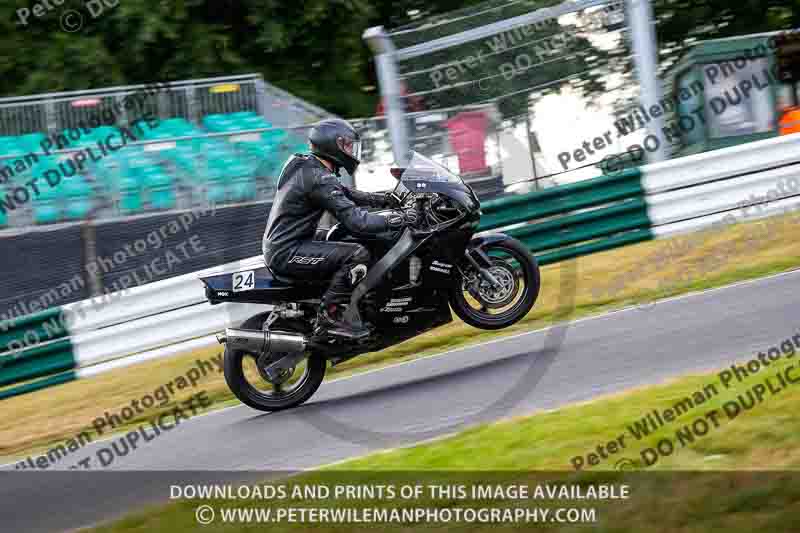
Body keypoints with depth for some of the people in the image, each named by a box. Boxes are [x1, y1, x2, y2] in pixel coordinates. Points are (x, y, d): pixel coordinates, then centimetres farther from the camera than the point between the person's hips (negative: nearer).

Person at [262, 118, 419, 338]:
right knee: (358, 255, -21)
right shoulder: (319, 178, -19)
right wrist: (398, 219, -17)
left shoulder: (305, 163, 12)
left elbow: (343, 194, 24)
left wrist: (380, 198, 13)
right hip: (287, 253, -11)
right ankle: (330, 314, -16)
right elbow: (355, 220, -24)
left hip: (278, 244, 11)